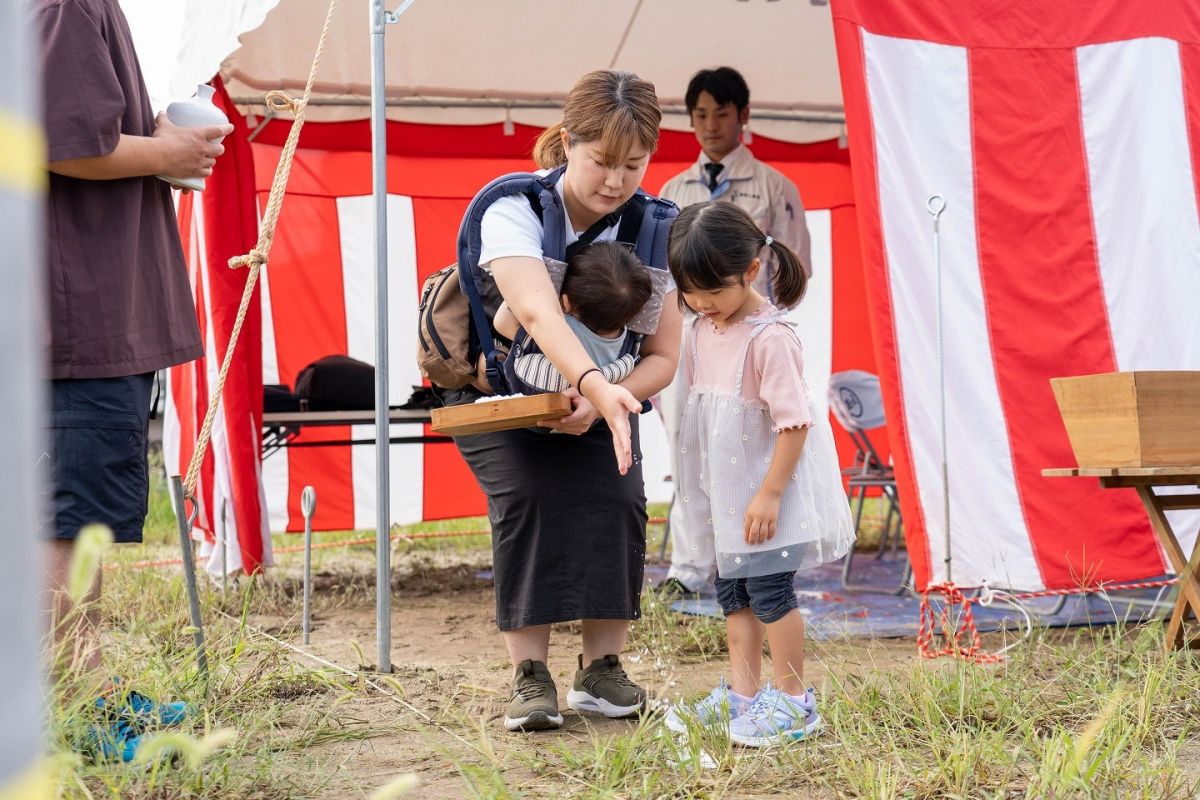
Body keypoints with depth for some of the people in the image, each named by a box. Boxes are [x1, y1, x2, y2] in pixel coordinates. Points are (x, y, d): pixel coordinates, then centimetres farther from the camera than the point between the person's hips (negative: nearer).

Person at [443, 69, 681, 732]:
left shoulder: (655, 228, -16)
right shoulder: (513, 210, -27)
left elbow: (664, 356, -16)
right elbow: (538, 312, -46)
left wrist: (602, 402, -36)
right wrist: (595, 383, -63)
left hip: (600, 401, 3)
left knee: (619, 499, -21)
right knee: (527, 495, -27)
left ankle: (600, 669, -8)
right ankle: (529, 677, -21)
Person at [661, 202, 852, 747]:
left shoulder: (769, 338, -22)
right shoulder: (702, 330, 3)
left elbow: (794, 422, -22)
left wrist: (770, 493, -22)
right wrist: (702, 486, 18)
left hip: (768, 478, -9)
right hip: (726, 486, 9)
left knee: (768, 586, -4)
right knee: (731, 585, 13)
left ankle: (793, 700, 7)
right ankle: (743, 692, 22)